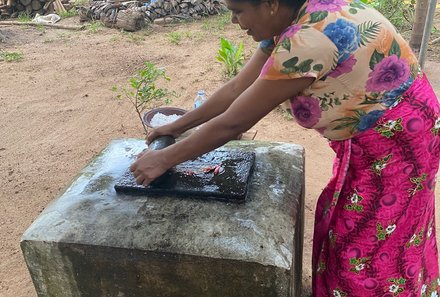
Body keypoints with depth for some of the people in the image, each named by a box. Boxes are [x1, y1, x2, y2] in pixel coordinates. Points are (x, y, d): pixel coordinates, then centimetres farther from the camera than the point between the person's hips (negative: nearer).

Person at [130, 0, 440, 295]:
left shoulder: (308, 39, -33)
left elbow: (231, 123, -27)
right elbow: (237, 89, 1)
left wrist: (163, 159, -15)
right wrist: (178, 126, 6)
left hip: (397, 141, -8)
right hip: (369, 134, 9)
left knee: (369, 248, 7)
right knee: (344, 224, 20)